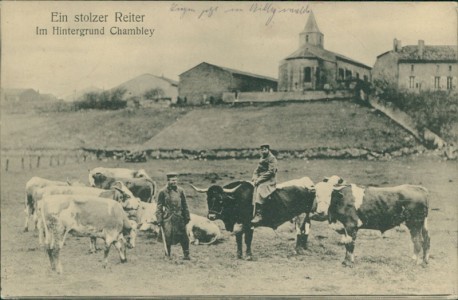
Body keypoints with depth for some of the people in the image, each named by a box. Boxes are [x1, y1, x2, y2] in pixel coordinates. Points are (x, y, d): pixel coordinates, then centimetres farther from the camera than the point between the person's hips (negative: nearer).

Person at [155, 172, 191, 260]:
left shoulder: (180, 191, 7)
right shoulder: (163, 192, -2)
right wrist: (159, 220, -5)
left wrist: (187, 217, 10)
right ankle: (167, 255, 16)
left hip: (179, 217, 2)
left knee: (183, 237, 0)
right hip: (168, 218, -2)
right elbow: (159, 207, 0)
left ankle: (186, 255, 9)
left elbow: (184, 205, 12)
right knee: (168, 237, 2)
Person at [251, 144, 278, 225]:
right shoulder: (261, 159, 19)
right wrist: (255, 177, -3)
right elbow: (256, 170, 19)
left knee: (259, 190, -30)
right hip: (260, 180, 9)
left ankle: (258, 215, -34)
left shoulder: (272, 159, -6)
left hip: (269, 181, -8)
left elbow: (271, 172, -14)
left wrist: (260, 179, -17)